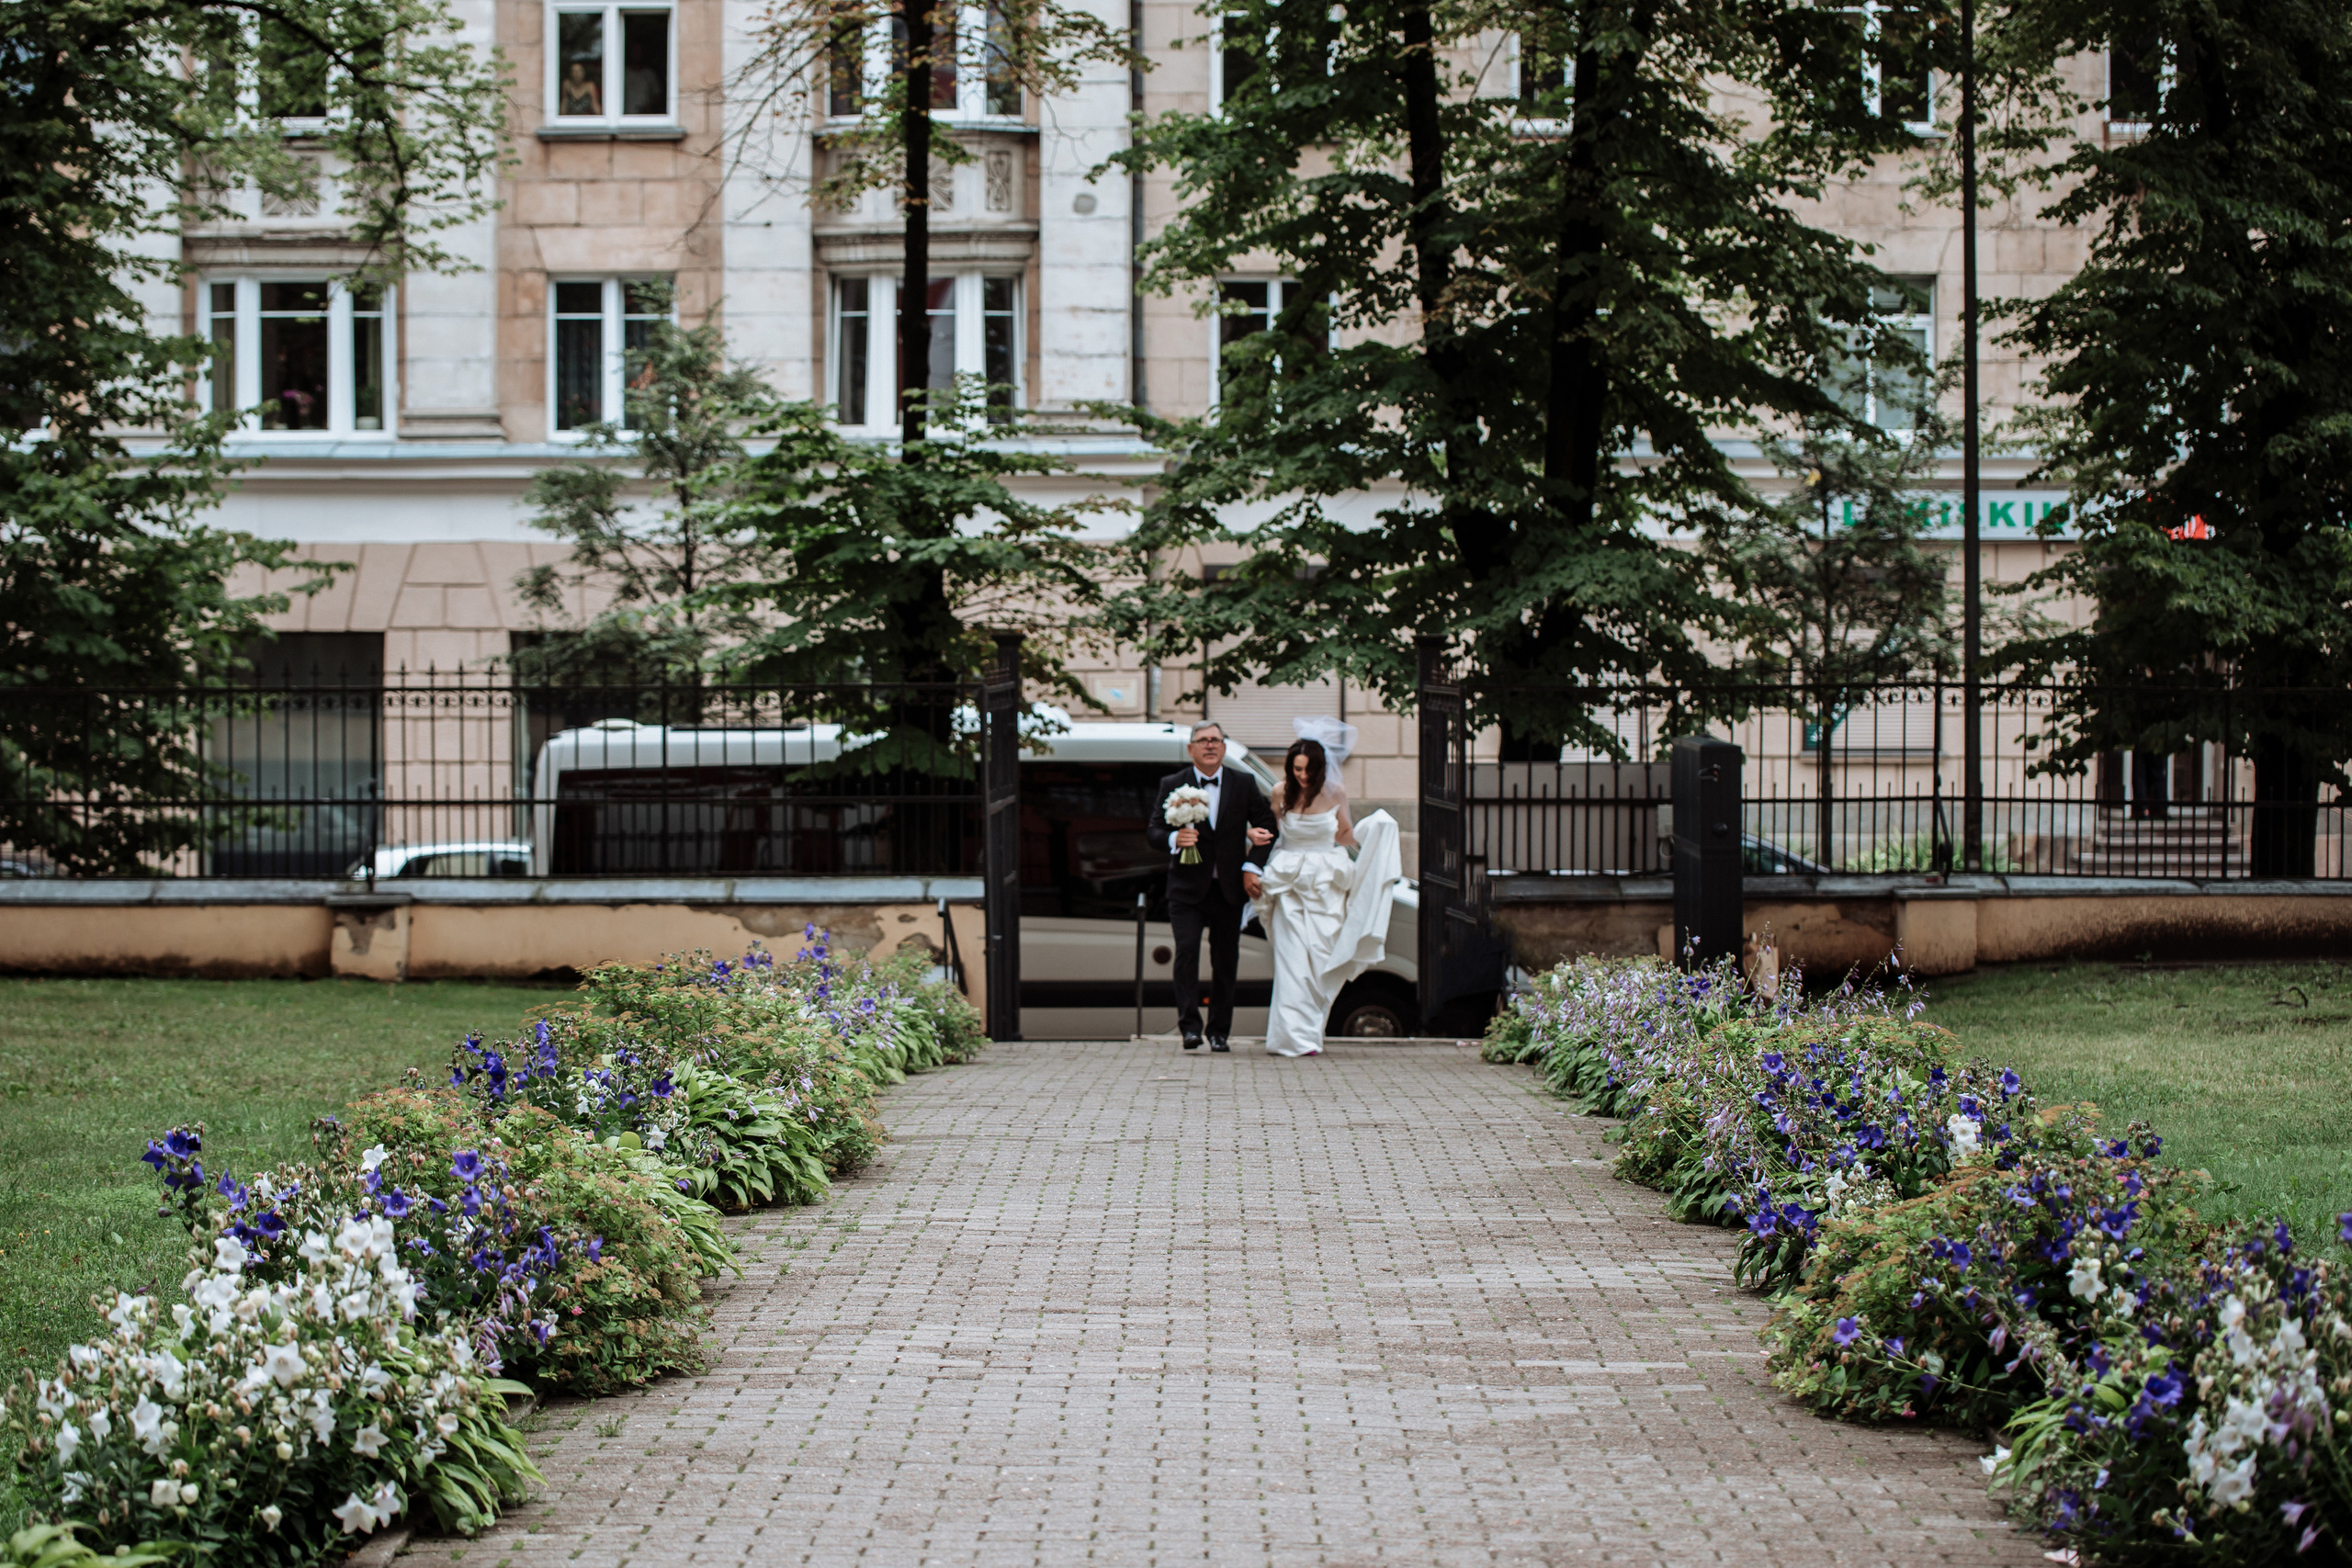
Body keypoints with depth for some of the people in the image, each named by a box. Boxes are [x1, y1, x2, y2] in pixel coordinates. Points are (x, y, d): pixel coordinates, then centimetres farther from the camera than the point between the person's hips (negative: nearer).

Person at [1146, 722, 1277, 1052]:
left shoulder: (1244, 784, 6)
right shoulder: (1172, 785, 3)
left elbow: (1266, 825, 9)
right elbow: (1154, 829, 3)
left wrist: (1252, 867, -2)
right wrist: (1174, 839, -20)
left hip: (1229, 888, 2)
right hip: (1187, 886, -1)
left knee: (1225, 960, 5)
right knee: (1186, 950, -15)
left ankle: (1220, 1031, 13)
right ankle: (1190, 1025, -15)